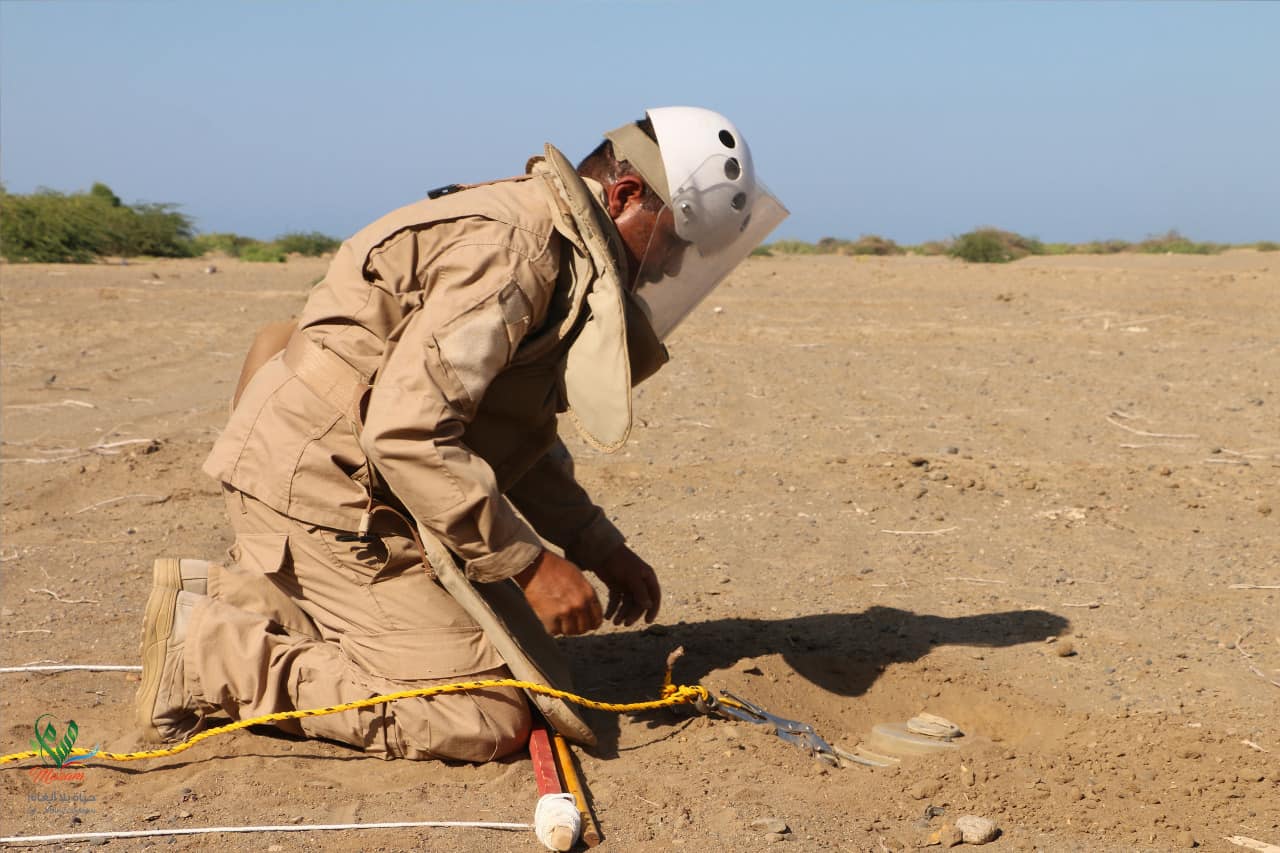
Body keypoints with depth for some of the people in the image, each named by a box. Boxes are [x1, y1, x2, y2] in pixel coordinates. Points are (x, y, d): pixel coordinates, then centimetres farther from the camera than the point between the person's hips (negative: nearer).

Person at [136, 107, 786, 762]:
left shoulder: (556, 251, 14)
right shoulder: (511, 244, -20)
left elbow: (516, 438, 23)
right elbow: (407, 429, -29)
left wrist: (600, 548, 14)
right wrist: (531, 564, -22)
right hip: (323, 494, -11)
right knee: (493, 721, -13)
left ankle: (219, 598, 13)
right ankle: (210, 657, -11)